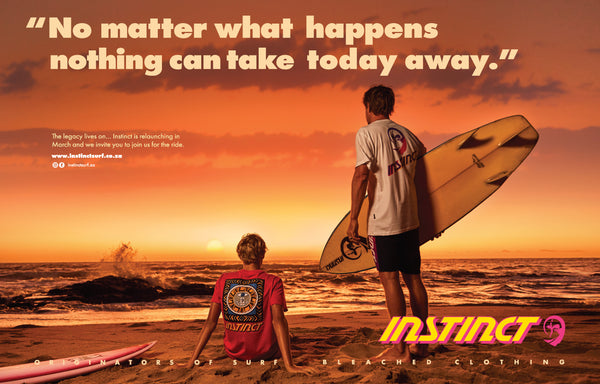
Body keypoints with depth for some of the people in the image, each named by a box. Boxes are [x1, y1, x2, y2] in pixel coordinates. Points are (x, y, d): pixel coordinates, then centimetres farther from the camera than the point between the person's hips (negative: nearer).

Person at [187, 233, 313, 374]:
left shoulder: (223, 280, -4)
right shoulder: (273, 282, -13)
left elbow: (210, 322, -7)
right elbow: (278, 321, -24)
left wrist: (192, 360, -5)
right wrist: (289, 365, -27)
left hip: (234, 353, 3)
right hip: (264, 354, -3)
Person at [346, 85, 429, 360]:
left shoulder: (366, 134, -6)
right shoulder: (406, 134, 14)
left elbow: (361, 175, -15)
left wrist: (353, 217, -11)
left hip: (383, 219, -6)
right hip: (410, 218, 7)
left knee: (390, 279, -5)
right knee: (413, 278, 10)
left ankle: (399, 348, -5)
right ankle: (421, 342, 17)